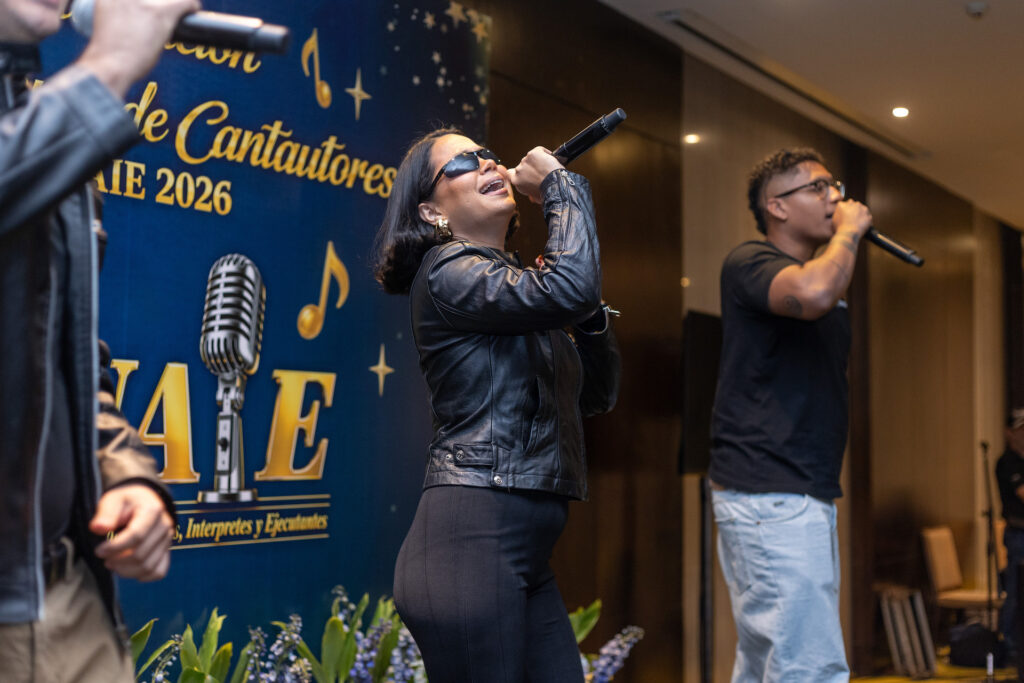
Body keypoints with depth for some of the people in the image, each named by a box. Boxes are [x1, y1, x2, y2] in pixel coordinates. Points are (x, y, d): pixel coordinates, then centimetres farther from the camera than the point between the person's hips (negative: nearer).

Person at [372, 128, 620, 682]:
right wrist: (559, 184, -8)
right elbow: (572, 287, -24)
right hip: (469, 539, -9)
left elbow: (596, 394, 23)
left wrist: (588, 315, 7)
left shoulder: (509, 280, 22)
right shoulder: (447, 273, -6)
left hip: (526, 558, 9)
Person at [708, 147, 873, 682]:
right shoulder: (749, 263, -6)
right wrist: (849, 231, -12)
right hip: (769, 496, -10)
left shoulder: (826, 276, 22)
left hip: (805, 495, 10)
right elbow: (813, 293, -29)